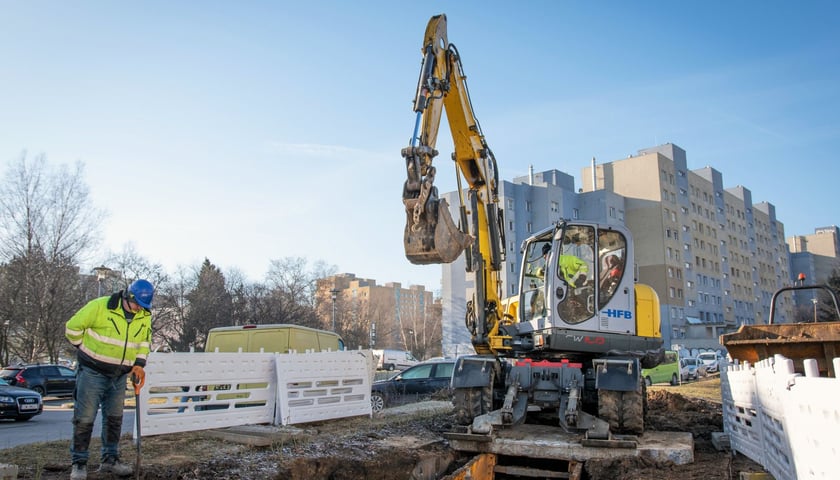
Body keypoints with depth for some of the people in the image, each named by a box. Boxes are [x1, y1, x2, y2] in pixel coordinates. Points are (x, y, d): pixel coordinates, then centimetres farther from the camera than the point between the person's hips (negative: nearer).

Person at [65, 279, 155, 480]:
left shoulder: (145, 317, -2)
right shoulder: (100, 306, -18)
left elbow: (144, 341, 12)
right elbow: (73, 328, -9)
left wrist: (139, 364, -1)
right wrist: (87, 349, 0)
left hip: (119, 375, 5)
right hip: (92, 371, -5)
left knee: (114, 418, 12)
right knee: (85, 418, -3)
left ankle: (110, 459, 23)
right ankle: (79, 463, 9)